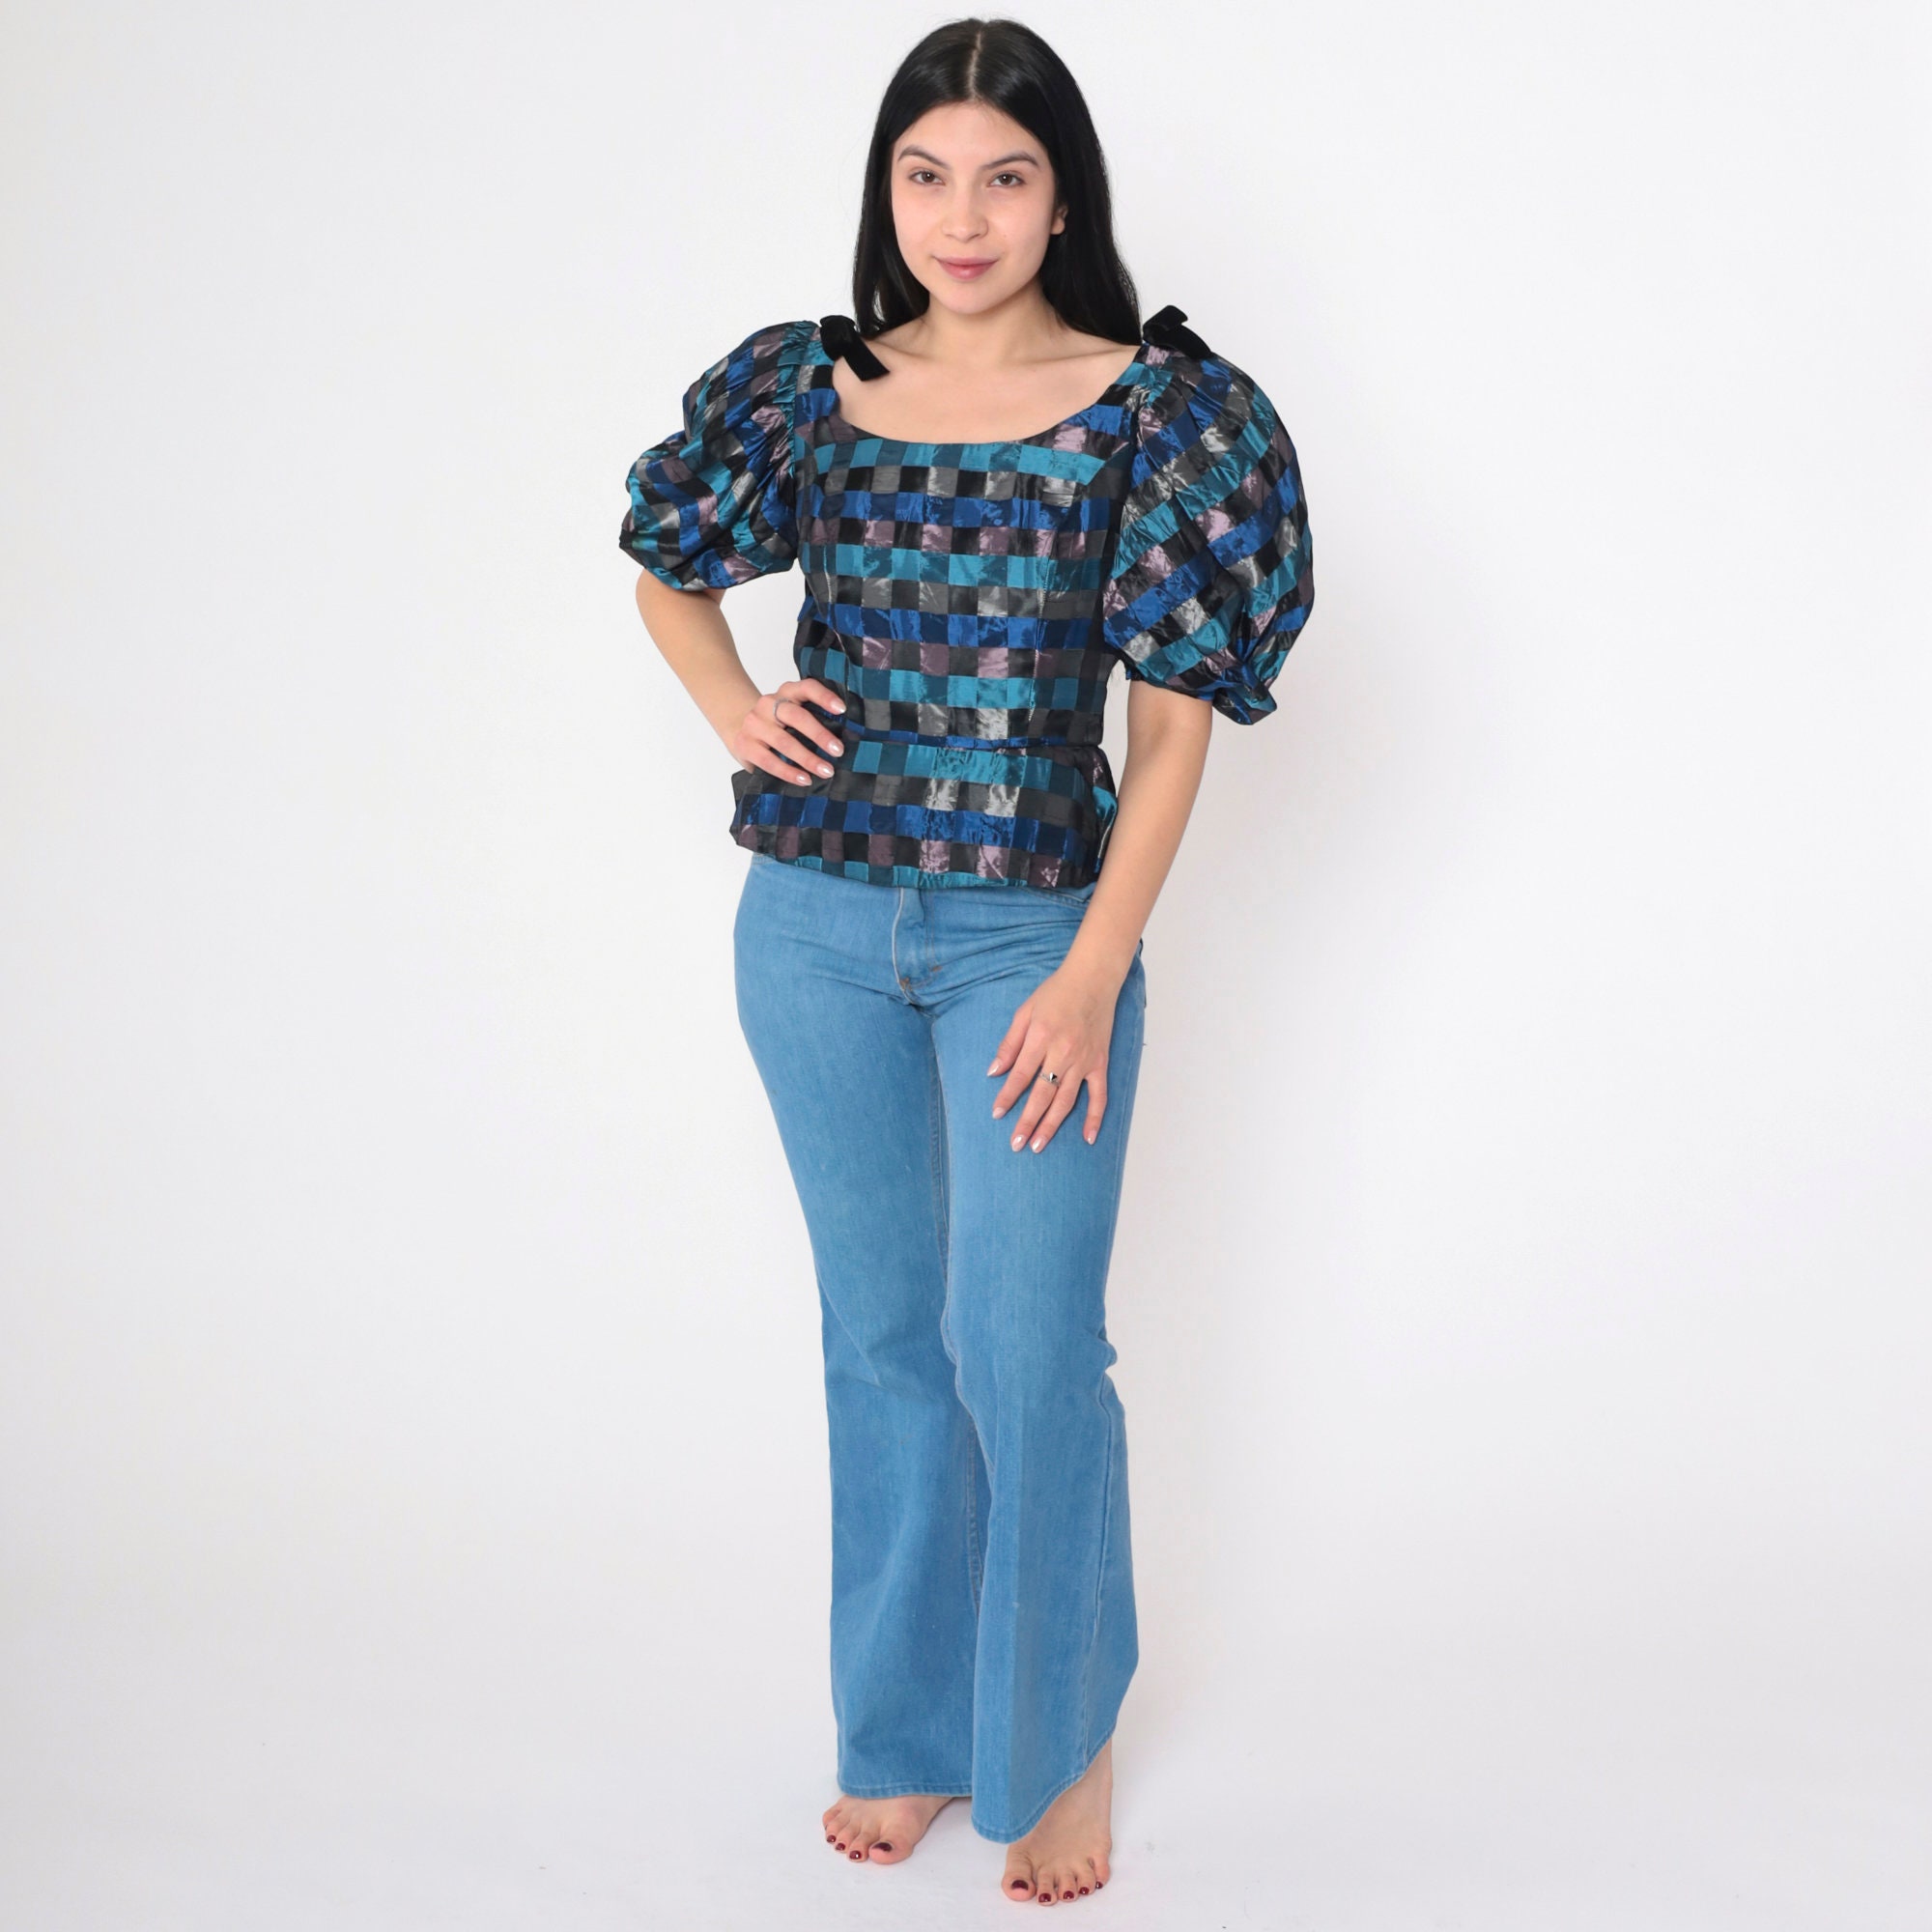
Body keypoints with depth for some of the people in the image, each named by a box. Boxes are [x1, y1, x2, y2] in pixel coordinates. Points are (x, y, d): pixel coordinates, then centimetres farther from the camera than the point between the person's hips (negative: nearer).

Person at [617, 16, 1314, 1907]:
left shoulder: (1153, 410, -6)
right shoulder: (813, 386, 4)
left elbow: (1171, 726, -6)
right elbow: (668, 567, 21)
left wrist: (1093, 975, -12)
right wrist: (738, 713, 1)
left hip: (1031, 936, -3)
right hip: (817, 926, 3)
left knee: (1024, 1348, -3)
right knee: (880, 1333, 13)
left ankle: (1062, 1739, 21)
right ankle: (905, 1727, 29)